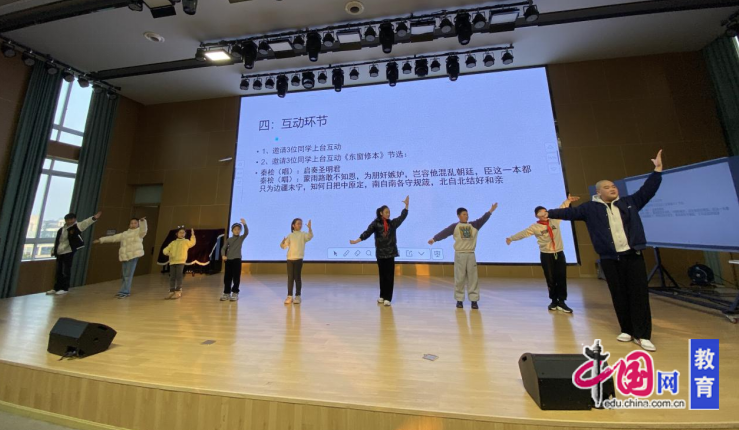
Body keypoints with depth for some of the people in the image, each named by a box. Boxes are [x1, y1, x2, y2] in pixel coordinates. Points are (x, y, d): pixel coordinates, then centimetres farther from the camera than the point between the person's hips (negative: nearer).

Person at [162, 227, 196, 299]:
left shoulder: (186, 241, 11)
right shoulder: (173, 242, 21)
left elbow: (192, 243, -9)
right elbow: (165, 249, 16)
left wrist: (192, 235, -18)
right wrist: (167, 253, -7)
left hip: (181, 261, -4)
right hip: (172, 262, 4)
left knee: (178, 277, -6)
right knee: (172, 277, 6)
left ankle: (178, 292, 0)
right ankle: (172, 292, 14)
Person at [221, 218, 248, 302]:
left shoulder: (241, 238, 2)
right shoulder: (229, 239, 9)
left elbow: (246, 232, -17)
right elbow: (223, 248, 7)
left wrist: (244, 224, -32)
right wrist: (223, 255, -13)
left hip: (237, 259, -3)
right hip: (228, 260, 3)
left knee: (236, 277, -1)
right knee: (227, 277, 8)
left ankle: (235, 293, 8)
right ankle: (227, 293, 19)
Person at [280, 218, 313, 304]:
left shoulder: (303, 234, 1)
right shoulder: (290, 235, 10)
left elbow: (310, 236, -20)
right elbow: (284, 246, 7)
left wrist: (309, 227, -32)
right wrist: (282, 242, -15)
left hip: (298, 258, -3)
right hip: (290, 259, 3)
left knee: (297, 277, 1)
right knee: (290, 277, 7)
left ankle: (298, 296, 12)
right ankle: (289, 296, 16)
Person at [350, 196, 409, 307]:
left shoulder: (392, 223, 6)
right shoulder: (375, 223, -2)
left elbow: (402, 217, 7)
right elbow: (367, 233, -9)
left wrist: (406, 205, 0)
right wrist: (357, 240, -20)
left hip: (390, 252, 1)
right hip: (380, 253, -1)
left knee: (389, 275, 2)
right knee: (382, 275, 11)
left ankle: (388, 298, 9)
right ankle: (382, 296, 25)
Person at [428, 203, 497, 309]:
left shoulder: (474, 225, 8)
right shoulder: (454, 226, -1)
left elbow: (483, 220, -4)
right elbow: (444, 232, -9)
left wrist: (490, 211, -19)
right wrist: (434, 239, -18)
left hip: (471, 254, 3)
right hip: (459, 255, -2)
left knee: (473, 278, 5)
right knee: (459, 278, 4)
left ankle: (474, 300, 14)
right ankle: (459, 300, 15)